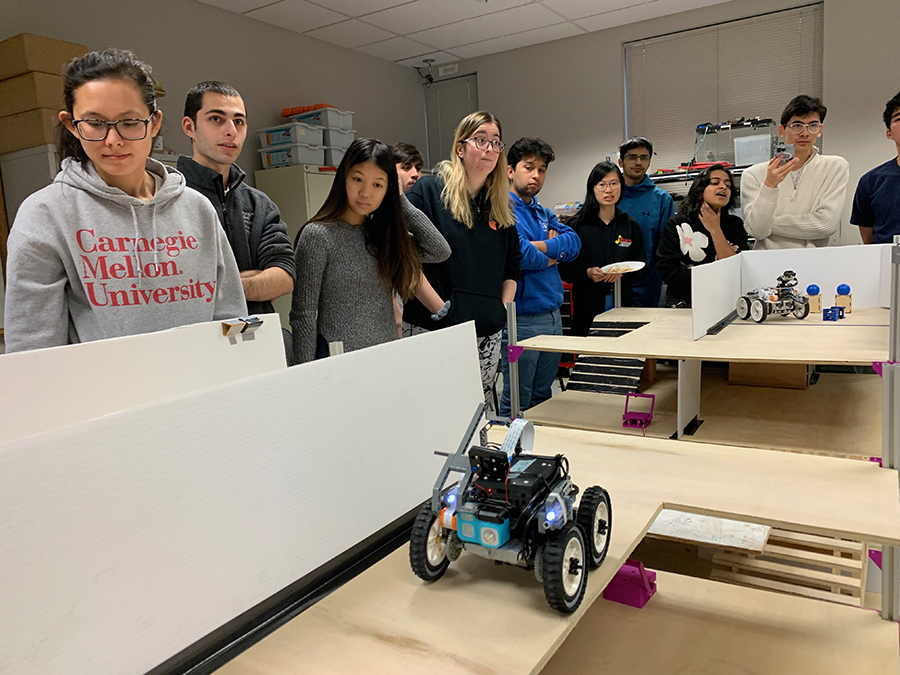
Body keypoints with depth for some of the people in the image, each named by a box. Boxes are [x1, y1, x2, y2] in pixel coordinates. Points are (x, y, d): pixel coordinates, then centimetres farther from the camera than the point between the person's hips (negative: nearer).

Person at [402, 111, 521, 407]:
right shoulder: (427, 191, -4)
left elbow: (512, 265, 23)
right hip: (433, 330, -5)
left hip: (487, 335, 6)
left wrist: (503, 309, 10)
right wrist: (438, 307, -14)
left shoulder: (501, 206, 15)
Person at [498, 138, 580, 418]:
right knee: (517, 405, 3)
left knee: (542, 397, 20)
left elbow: (574, 243, 2)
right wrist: (550, 257, -6)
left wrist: (540, 246, -15)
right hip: (522, 319, -8)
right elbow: (517, 254, -25)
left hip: (552, 316, 8)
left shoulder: (544, 214, 16)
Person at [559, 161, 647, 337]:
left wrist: (623, 273, -10)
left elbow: (642, 270, 9)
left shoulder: (630, 225, 9)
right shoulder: (578, 225, 2)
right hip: (587, 308, -2)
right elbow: (564, 269, 0)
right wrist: (587, 273, -17)